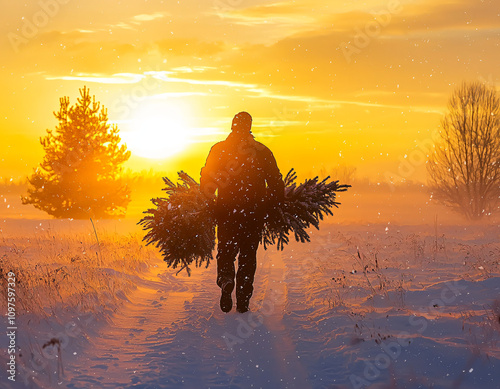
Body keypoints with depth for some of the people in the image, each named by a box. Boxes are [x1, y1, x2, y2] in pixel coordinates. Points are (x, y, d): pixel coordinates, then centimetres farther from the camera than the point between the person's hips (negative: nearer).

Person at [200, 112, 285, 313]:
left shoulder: (219, 149, 0)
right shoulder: (262, 151, 1)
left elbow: (207, 181, -2)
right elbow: (276, 183, 2)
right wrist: (275, 206, 14)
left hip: (226, 211, 0)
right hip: (254, 213, 0)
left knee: (226, 251, 13)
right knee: (248, 255, 10)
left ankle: (226, 280, -18)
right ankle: (243, 302, 7)